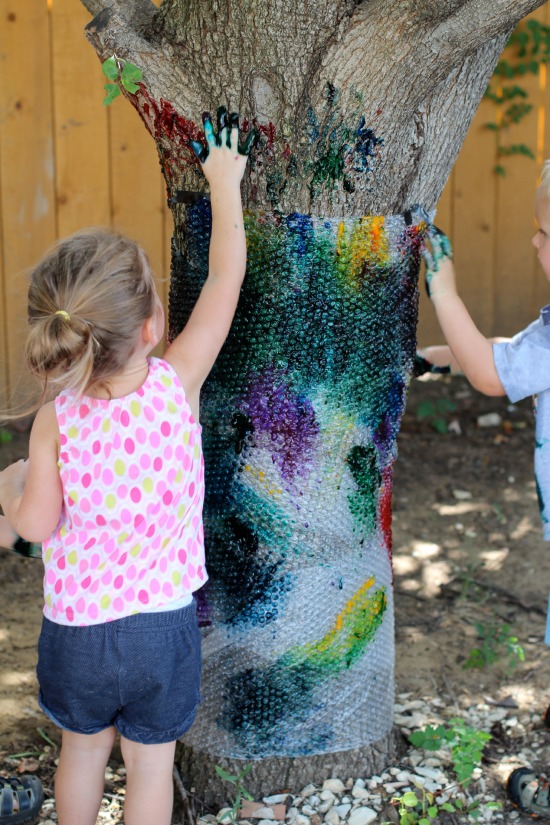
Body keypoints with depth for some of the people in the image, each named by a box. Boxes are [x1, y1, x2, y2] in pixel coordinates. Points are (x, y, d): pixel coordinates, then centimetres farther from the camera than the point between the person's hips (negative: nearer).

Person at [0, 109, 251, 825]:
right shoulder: (178, 384, -18)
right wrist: (223, 182, 2)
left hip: (78, 624, 1)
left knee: (83, 748, 25)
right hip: (164, 625, 0)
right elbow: (226, 276, -9)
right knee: (150, 765, 18)